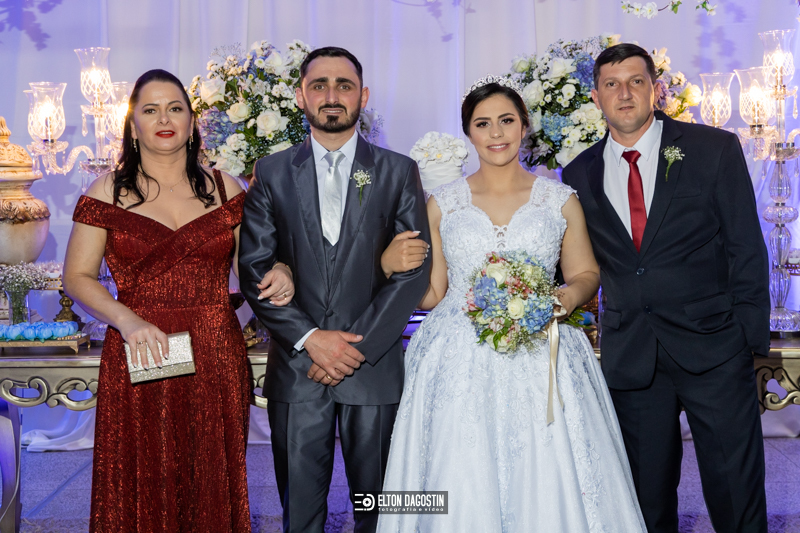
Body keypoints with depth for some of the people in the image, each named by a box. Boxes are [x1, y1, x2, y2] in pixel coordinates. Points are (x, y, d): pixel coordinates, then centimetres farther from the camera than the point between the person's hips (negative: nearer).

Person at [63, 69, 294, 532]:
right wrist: (128, 321, -15)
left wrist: (278, 273, -8)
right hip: (140, 363, -1)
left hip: (216, 359, 1)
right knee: (142, 487, 3)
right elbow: (78, 276, 1)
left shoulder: (225, 188, 7)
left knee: (211, 486, 6)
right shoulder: (108, 192, 3)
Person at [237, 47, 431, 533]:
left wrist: (359, 346, -10)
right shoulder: (272, 174, 6)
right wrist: (309, 338, -11)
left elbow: (414, 270, -2)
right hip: (296, 366, 1)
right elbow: (255, 270, 0)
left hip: (375, 364, 0)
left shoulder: (399, 172, 4)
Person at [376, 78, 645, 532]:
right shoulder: (442, 204, 8)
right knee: (462, 494, -2)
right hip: (459, 370, 0)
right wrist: (393, 265, -7)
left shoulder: (561, 200, 8)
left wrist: (566, 299, -8)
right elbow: (431, 294, 10)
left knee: (549, 491, -3)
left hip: (541, 366, 0)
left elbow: (586, 274, 13)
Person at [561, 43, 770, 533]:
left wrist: (752, 337, -6)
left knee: (736, 490, 3)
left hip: (714, 348, -2)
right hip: (631, 358, 2)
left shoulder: (715, 149, 0)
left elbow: (747, 249, -1)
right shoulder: (580, 175, 7)